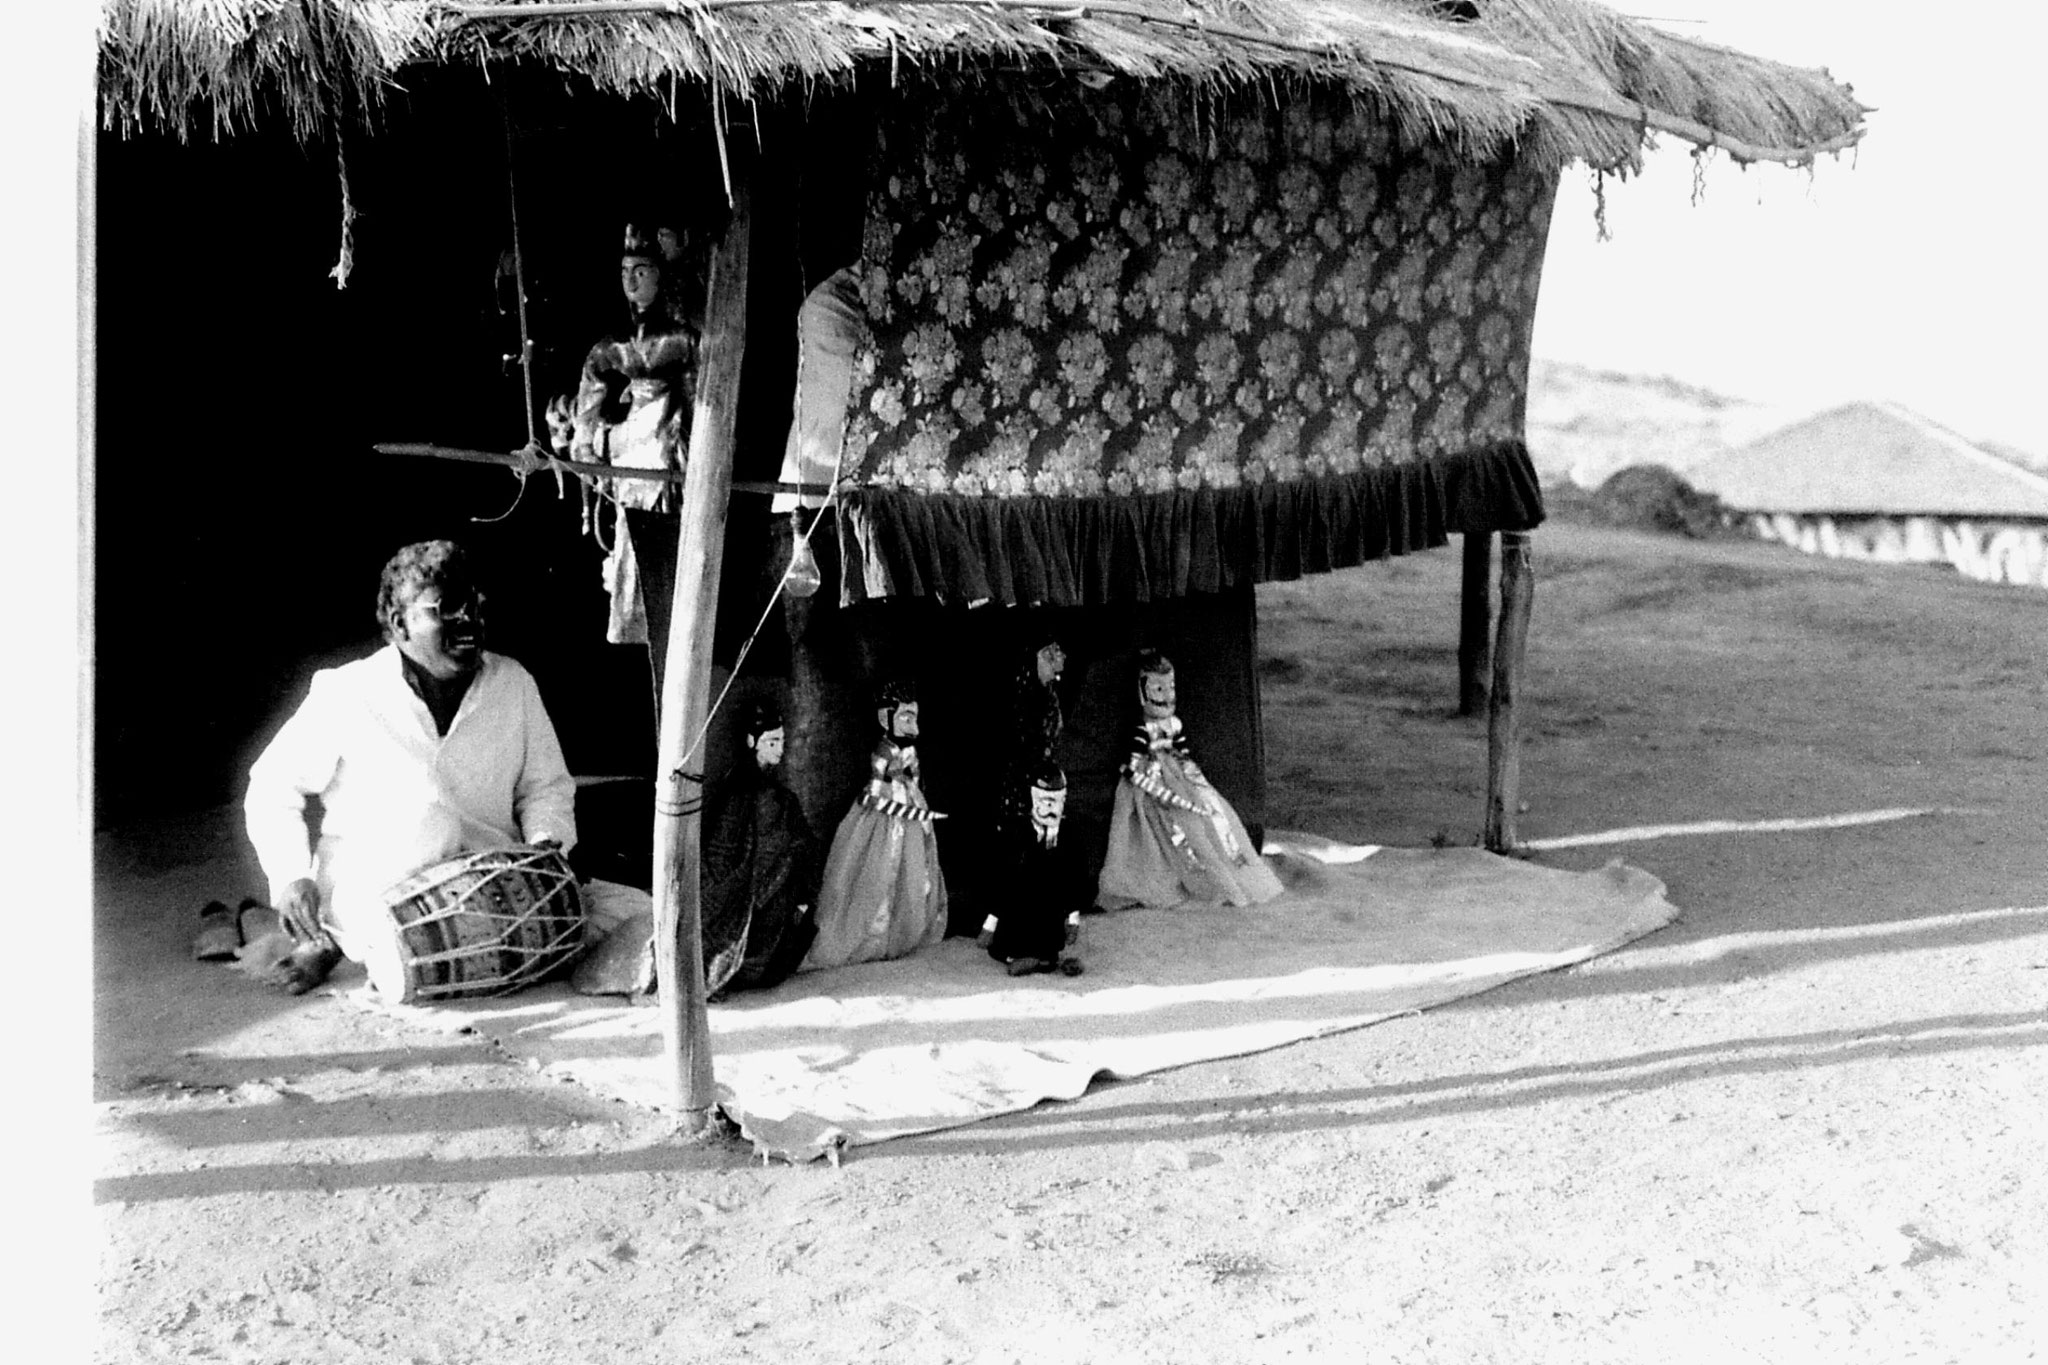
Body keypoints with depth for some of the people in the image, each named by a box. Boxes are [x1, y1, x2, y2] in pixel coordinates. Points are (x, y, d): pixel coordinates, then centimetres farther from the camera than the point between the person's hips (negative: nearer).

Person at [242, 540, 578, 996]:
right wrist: (292, 877, -9)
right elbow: (272, 789, 4)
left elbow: (545, 785, 15)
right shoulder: (346, 694, -4)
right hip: (377, 895, -4)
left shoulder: (513, 683, 6)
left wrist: (546, 843, -6)